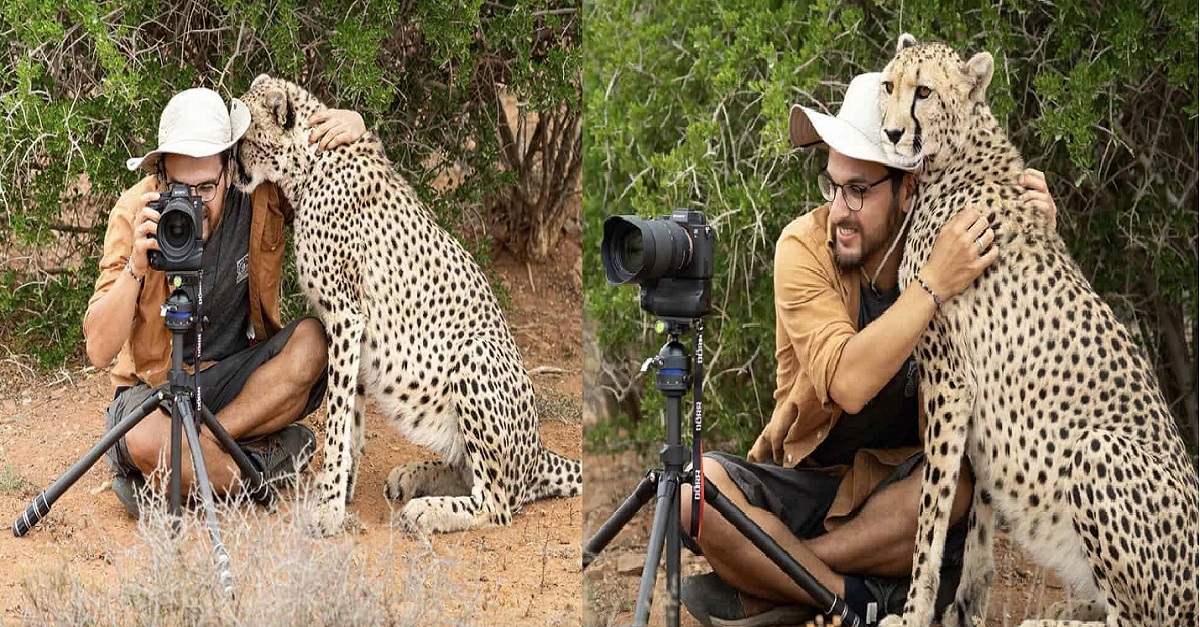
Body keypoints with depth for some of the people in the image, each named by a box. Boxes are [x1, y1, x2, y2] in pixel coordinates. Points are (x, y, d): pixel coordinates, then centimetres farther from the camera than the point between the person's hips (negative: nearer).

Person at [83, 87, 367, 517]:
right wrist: (136, 266, -37)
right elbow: (98, 351, -21)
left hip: (235, 377, 4)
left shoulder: (262, 190, -13)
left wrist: (352, 124, -18)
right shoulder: (136, 212, -18)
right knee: (144, 439, -38)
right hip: (154, 384, -4)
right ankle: (273, 455, -13)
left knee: (311, 341, -26)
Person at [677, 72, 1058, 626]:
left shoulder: (959, 248, -8)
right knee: (693, 487, -30)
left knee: (957, 486, -33)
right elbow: (848, 383, -28)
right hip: (803, 476, -1)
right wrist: (934, 285, -34)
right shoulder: (806, 246, -15)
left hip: (898, 487, 2)